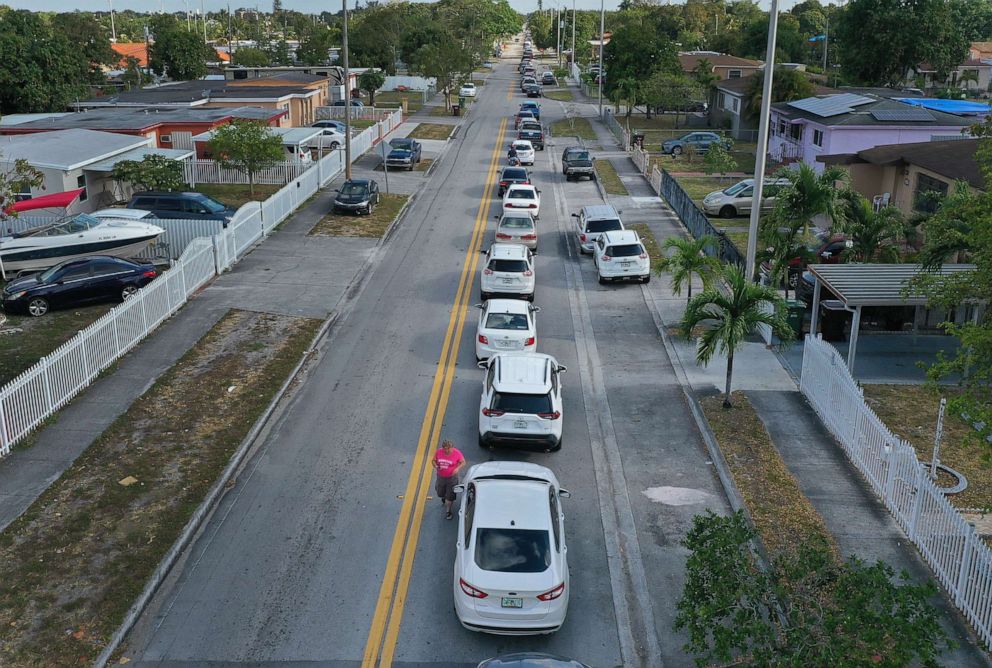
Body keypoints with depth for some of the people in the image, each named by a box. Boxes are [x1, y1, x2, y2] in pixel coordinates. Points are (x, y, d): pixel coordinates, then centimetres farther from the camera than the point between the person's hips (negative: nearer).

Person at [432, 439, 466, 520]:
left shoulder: (457, 453, -19)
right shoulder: (439, 452, -12)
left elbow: (463, 462, -7)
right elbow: (433, 460, 1)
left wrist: (458, 468, -26)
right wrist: (435, 466, -21)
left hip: (452, 477, -3)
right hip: (441, 477, 3)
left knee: (450, 496, 4)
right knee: (440, 494, 21)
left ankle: (448, 511, 24)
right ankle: (443, 499, 58)